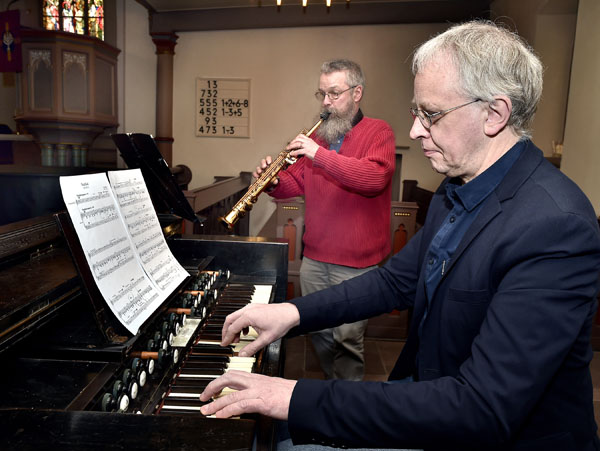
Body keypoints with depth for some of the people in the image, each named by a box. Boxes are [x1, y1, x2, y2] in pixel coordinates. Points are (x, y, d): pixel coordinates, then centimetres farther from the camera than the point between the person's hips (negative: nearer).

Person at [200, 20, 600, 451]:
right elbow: (397, 279, 6)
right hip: (427, 389, 7)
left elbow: (482, 411, -34)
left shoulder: (557, 225, -29)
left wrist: (302, 399, -33)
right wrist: (295, 312, -6)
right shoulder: (458, 190, -1)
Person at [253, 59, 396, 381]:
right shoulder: (317, 136, 14)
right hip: (314, 257, 6)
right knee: (318, 331, 17)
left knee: (347, 337, 1)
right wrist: (274, 183, -10)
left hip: (356, 263, -6)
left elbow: (375, 177, -23)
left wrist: (321, 155, -28)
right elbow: (297, 183, 13)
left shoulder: (378, 131, -4)